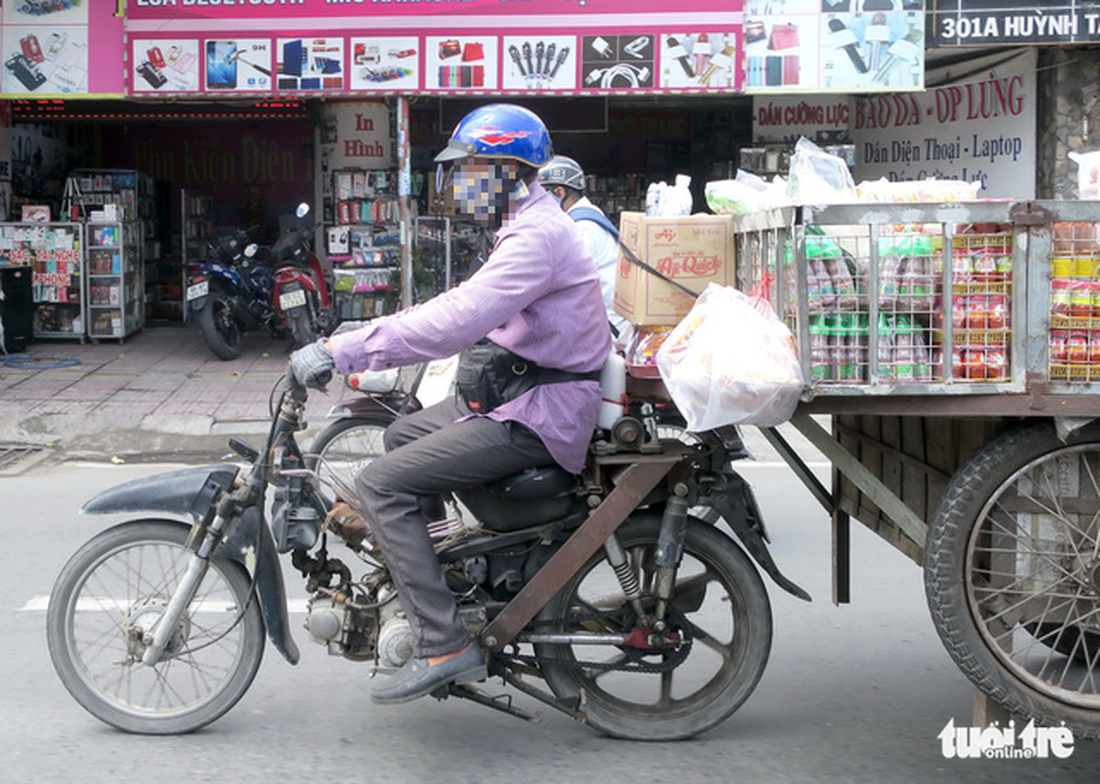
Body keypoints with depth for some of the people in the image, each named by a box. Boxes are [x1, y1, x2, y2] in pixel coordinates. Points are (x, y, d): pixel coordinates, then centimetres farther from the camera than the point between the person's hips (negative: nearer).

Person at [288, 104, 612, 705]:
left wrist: (342, 351, -29)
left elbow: (455, 321, -30)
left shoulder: (538, 234, -19)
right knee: (403, 434, 27)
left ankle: (444, 645, -18)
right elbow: (464, 309, 21)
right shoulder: (527, 227, 16)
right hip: (513, 394, 11)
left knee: (383, 483, -16)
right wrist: (355, 345, 16)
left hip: (536, 416, -11)